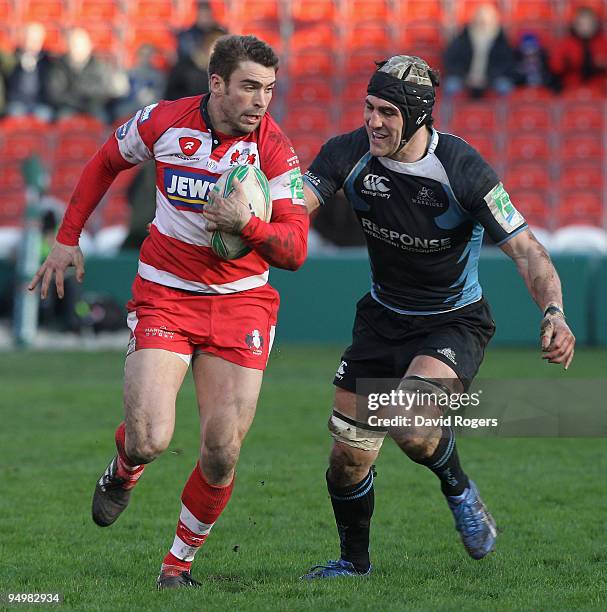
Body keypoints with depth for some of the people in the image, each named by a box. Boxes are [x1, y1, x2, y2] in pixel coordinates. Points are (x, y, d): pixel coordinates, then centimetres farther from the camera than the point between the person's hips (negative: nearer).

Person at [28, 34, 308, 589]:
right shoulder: (162, 122, -8)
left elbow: (295, 250, -13)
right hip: (164, 294, 0)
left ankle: (179, 563, 17)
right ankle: (124, 469, 22)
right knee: (149, 440, -17)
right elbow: (105, 164, 13)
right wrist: (68, 239, 14)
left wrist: (247, 224, -32)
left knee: (222, 454, -7)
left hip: (242, 300, 0)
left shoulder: (275, 150, -11)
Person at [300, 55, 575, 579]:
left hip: (455, 324, -4)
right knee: (349, 453, 3)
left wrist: (554, 313, -37)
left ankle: (458, 489, 6)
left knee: (408, 423, -29)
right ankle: (355, 561, 30)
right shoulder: (349, 154, -12)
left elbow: (526, 248, -21)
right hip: (382, 316, 4)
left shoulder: (464, 170, -23)